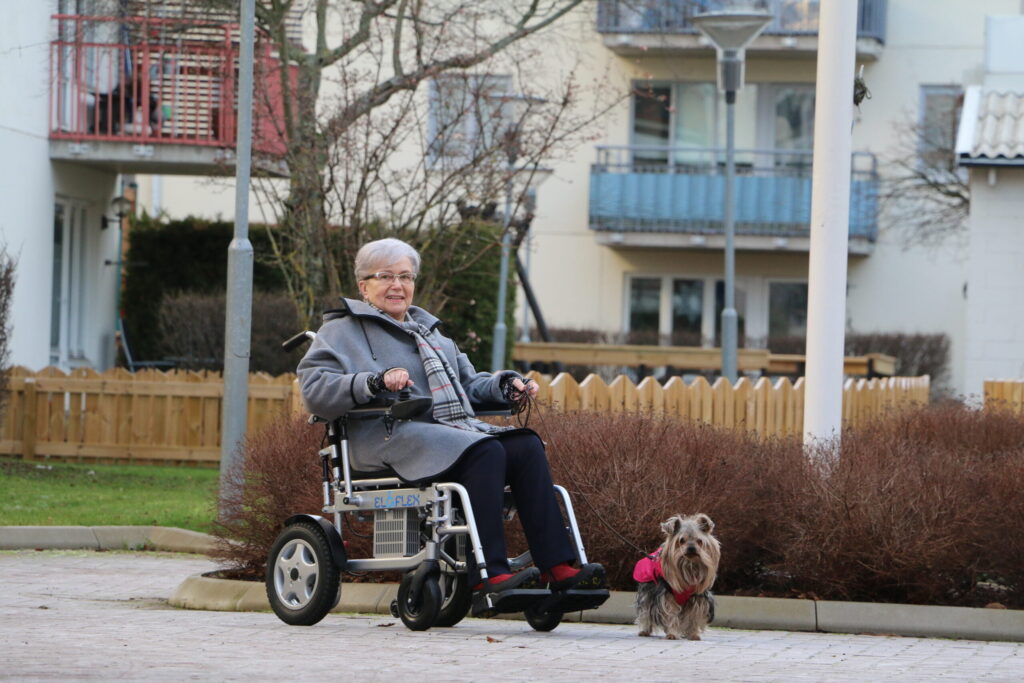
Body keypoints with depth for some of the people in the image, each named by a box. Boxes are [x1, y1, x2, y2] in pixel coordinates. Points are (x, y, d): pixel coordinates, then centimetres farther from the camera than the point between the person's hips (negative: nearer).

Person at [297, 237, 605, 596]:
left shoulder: (427, 329, 33)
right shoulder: (342, 330, 10)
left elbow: (468, 384, 36)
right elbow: (314, 390, -7)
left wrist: (506, 385, 15)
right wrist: (376, 382, -21)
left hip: (457, 430, 7)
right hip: (393, 437, -7)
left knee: (527, 447, -20)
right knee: (485, 452, -32)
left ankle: (556, 566, -28)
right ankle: (487, 573, -38)